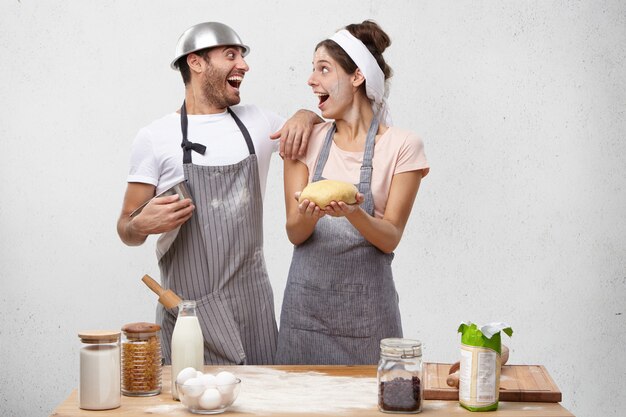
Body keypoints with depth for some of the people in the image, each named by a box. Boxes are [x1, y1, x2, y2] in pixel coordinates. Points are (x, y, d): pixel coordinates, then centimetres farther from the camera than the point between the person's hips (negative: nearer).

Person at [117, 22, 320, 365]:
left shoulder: (258, 123, 10)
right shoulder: (155, 137, -2)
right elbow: (126, 228, 1)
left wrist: (305, 116, 3)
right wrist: (141, 225, -23)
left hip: (254, 303, 4)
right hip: (190, 307, -4)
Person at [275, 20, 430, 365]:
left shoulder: (402, 146, -3)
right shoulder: (306, 141, 4)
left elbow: (390, 238, -5)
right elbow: (294, 232, 0)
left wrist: (354, 214, -25)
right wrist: (310, 215, -23)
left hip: (367, 307, -2)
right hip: (306, 302, 2)